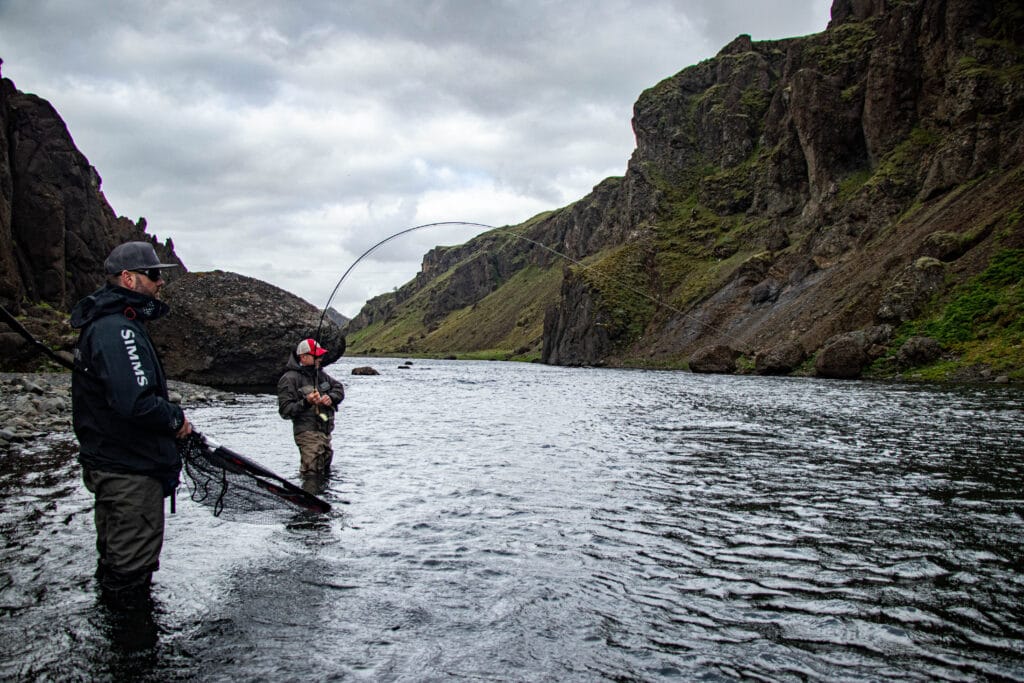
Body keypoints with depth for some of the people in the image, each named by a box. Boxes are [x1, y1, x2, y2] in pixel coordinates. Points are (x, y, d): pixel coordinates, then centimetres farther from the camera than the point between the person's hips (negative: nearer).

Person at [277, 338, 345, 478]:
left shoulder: (320, 374, 14)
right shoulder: (289, 379, -9)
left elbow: (339, 388, 17)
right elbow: (285, 410, -13)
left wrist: (331, 397, -4)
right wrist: (306, 402, -26)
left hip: (325, 433, 8)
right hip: (308, 433, -8)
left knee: (325, 474, 17)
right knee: (312, 475, -16)